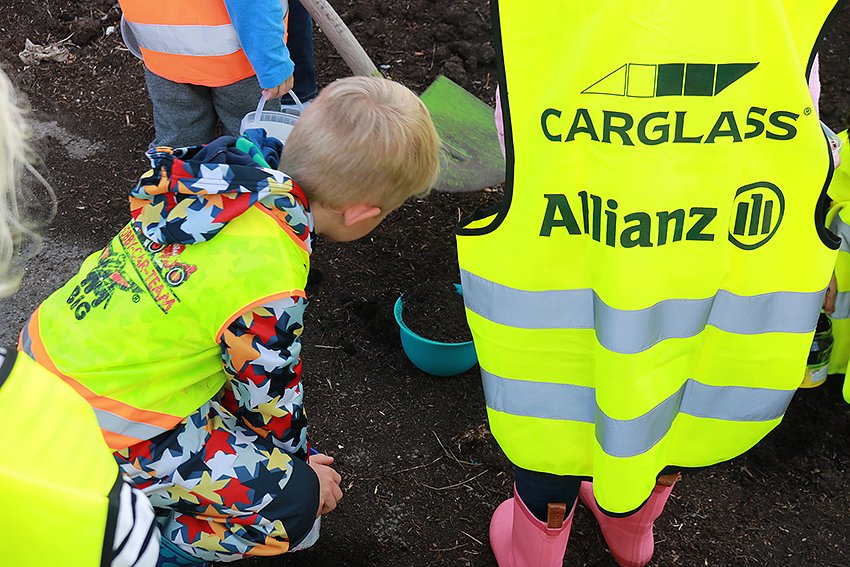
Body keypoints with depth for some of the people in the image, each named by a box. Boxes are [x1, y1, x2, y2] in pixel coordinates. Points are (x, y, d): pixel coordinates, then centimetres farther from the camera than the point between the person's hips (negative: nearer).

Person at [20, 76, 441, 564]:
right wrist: (298, 460, 13)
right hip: (101, 432, -8)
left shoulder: (226, 175, -5)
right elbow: (271, 397, -11)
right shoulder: (270, 292, -27)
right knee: (296, 504, -6)